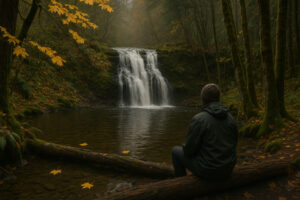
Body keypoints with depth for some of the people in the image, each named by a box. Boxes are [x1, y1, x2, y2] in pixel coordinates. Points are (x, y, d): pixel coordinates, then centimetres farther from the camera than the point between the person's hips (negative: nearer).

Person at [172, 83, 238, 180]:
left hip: (207, 170, -6)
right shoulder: (230, 118, -2)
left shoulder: (198, 119, -21)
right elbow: (233, 143, 10)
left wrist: (186, 147, 8)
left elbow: (189, 149, -16)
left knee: (176, 151, 18)